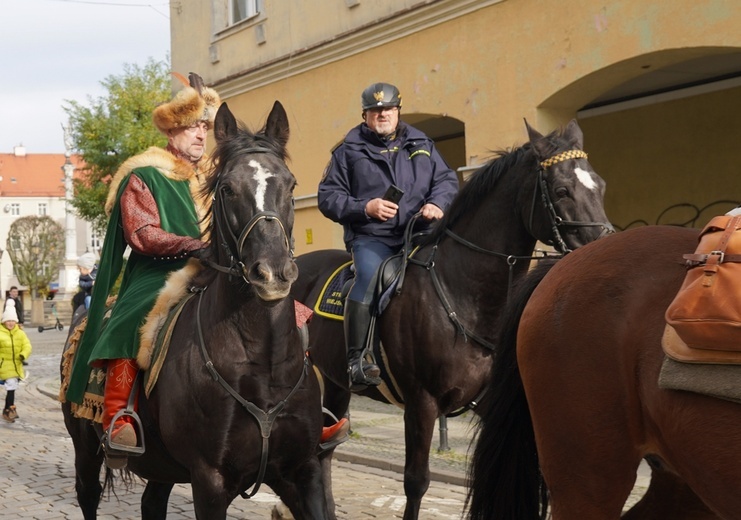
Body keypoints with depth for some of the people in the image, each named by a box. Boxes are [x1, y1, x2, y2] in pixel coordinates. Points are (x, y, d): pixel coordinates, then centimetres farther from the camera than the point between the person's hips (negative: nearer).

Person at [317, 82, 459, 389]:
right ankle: (356, 361, -25)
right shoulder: (349, 150, 11)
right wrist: (364, 208, -9)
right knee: (370, 278, -32)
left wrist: (437, 204, -5)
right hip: (370, 237, -3)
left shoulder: (421, 145, 19)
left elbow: (447, 179, 18)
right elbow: (328, 197, 7)